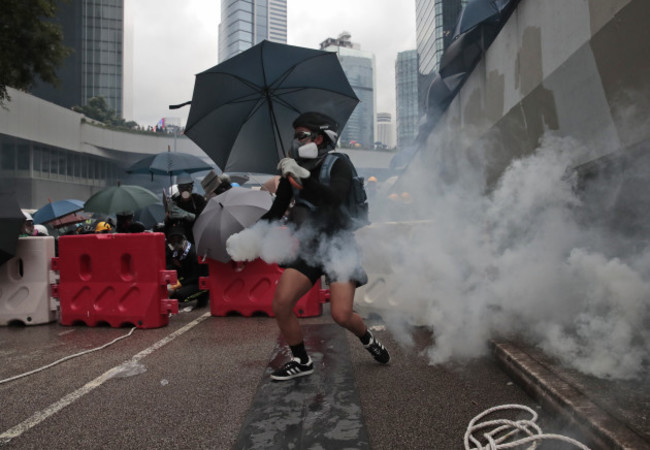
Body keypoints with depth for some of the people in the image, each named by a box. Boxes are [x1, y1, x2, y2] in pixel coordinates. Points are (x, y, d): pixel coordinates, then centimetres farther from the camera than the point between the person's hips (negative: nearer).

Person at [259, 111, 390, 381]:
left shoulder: (337, 166, -8)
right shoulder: (292, 170, 6)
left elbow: (334, 199, -28)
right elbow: (275, 212, 11)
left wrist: (303, 177, -34)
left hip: (338, 247, -5)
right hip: (308, 249, 5)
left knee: (341, 315, -14)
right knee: (281, 304, -9)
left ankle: (368, 339, 22)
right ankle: (301, 361, 13)